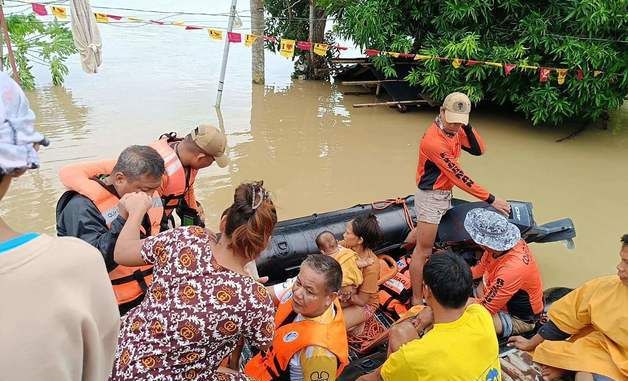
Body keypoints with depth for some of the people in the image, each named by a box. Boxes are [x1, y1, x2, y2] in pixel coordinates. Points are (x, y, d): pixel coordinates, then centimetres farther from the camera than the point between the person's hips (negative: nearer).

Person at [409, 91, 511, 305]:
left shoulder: (455, 130, -1)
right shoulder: (433, 142, -29)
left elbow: (478, 150, -2)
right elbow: (459, 177, -28)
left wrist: (467, 126, -16)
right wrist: (490, 199, -24)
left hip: (444, 194, 8)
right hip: (431, 197, -8)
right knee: (423, 251, -1)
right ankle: (417, 301, 8)